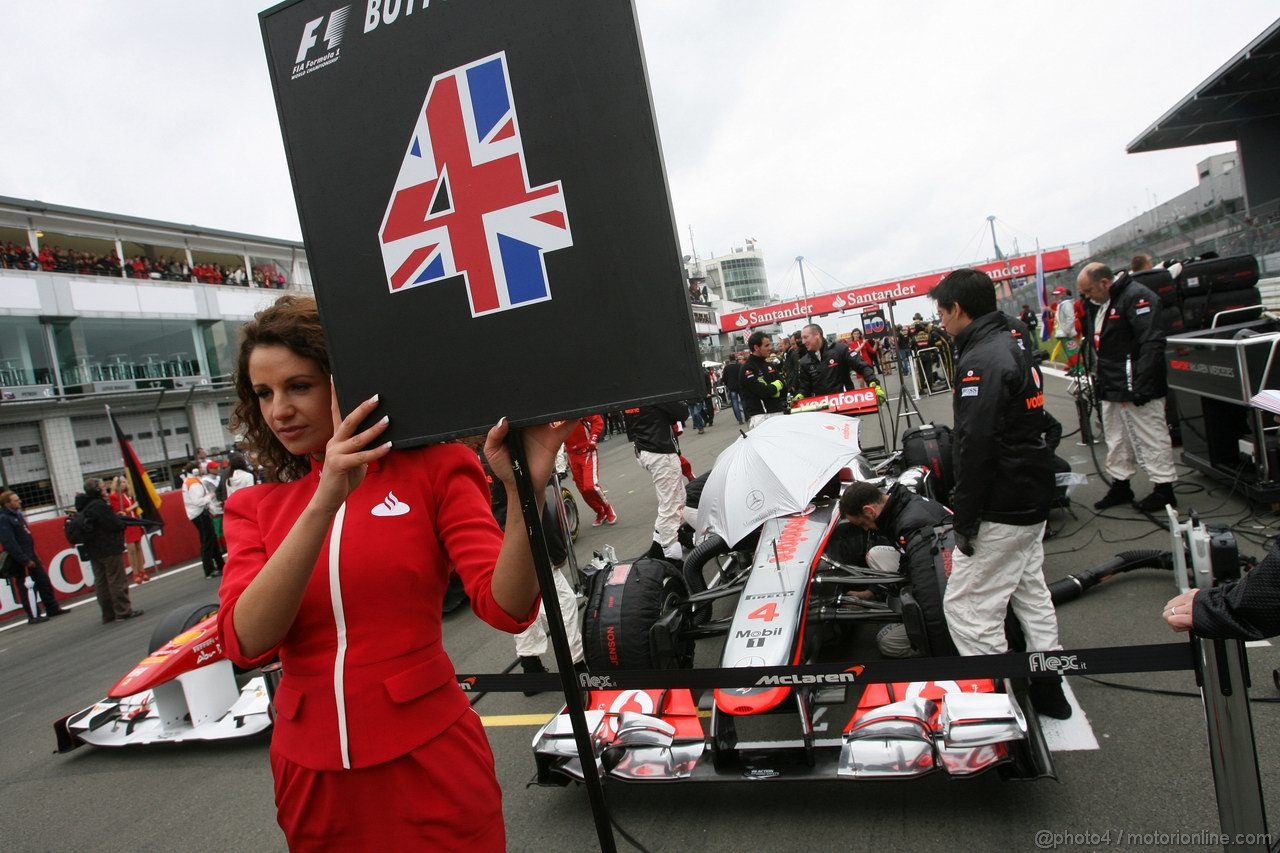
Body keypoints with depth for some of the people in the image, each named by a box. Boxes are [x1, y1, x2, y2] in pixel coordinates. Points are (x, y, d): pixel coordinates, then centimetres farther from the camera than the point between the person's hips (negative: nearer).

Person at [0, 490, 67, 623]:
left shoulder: (17, 514, 11)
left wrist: (32, 556, 18)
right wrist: (24, 560, -24)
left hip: (30, 556, 9)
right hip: (20, 562, -9)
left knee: (44, 582, 13)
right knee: (27, 588, 0)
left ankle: (53, 608, 23)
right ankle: (33, 616, 9)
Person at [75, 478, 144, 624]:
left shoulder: (84, 507, 12)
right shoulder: (99, 505, -16)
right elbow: (115, 525, -19)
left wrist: (117, 518, 8)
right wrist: (123, 522, 1)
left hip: (93, 551, 9)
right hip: (109, 549, -9)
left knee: (101, 582, 10)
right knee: (117, 581, -3)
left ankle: (108, 614, 15)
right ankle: (124, 611, 0)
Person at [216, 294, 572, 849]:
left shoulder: (432, 470, -7)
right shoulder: (254, 507, 3)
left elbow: (508, 608, -17)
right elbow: (245, 642, -15)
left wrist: (525, 490, -33)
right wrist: (326, 501, -26)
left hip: (429, 761, -3)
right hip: (312, 774, 4)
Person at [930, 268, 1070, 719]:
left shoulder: (981, 360, -21)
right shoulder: (1012, 348, 11)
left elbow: (977, 445, -26)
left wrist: (965, 517, -19)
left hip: (1001, 509, -11)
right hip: (1032, 499, 11)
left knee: (966, 606, -2)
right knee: (1031, 594, 20)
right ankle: (1046, 689, 31)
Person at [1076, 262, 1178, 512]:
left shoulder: (1136, 297, -16)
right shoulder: (1104, 304, 16)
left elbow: (1152, 343, -23)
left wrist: (1139, 388, -25)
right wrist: (1099, 381, 17)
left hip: (1135, 390, -10)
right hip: (1112, 389, 10)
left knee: (1151, 439, -1)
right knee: (1116, 440, 15)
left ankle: (1163, 489, 8)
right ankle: (1120, 484, 24)